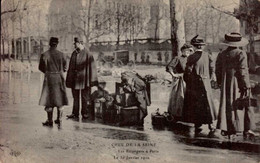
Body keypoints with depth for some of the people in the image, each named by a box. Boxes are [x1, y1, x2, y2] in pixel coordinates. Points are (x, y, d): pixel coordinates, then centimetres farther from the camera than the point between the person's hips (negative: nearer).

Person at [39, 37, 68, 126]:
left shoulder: (44, 55, -8)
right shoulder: (61, 54, -4)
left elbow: (41, 68, 0)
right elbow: (65, 68, 3)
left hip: (49, 78, -2)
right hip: (59, 78, 2)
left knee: (49, 99, 4)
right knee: (60, 99, 12)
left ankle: (50, 121, 5)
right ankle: (59, 119, 17)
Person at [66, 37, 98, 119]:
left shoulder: (87, 53, -8)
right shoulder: (74, 53, 8)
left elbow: (91, 66, -10)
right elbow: (71, 67, 12)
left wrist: (91, 79, -13)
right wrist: (69, 78, 9)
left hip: (83, 78, -5)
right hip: (75, 78, 6)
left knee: (85, 97, 3)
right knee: (75, 97, 10)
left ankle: (85, 113, 12)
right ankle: (75, 113, 16)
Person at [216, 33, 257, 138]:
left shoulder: (221, 54, 5)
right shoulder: (241, 54, -10)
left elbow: (218, 71, 8)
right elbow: (243, 71, -14)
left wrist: (220, 83, 19)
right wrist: (246, 86, -10)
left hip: (226, 84, 5)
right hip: (238, 84, -4)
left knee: (227, 105, 9)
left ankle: (227, 129, 9)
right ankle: (247, 128, 5)